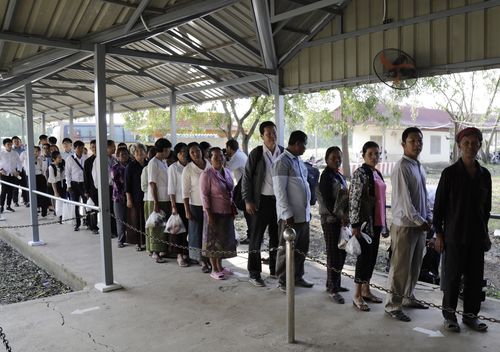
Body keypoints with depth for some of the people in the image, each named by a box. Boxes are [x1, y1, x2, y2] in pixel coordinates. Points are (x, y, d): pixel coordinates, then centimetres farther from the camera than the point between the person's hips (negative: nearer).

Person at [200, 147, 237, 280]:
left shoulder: (227, 172, 8)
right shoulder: (206, 174, -14)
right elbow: (204, 196, -15)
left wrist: (233, 209, 12)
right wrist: (209, 214, -18)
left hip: (227, 213, 7)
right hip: (214, 213, -7)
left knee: (224, 239, 15)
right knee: (214, 240, 4)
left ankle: (220, 266, 29)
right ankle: (214, 270, 15)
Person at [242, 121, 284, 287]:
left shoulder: (283, 152, 4)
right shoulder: (256, 154, -6)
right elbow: (247, 178, -5)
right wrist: (247, 200, -10)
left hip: (279, 200, 4)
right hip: (262, 200, -4)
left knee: (277, 236, 14)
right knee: (256, 237, 2)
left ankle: (275, 269, 29)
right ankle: (254, 274, 11)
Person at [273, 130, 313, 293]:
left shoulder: (299, 161, 13)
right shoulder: (282, 162, -13)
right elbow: (280, 190, -17)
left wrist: (308, 209, 15)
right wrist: (288, 214, -19)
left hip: (303, 214, 8)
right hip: (290, 215, -8)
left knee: (302, 249, 16)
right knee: (286, 249, 3)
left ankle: (297, 277, 30)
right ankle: (283, 282, 14)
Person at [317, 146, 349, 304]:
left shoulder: (341, 176, 15)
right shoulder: (326, 175, -10)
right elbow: (327, 200, -16)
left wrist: (346, 216, 7)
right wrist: (341, 216, -17)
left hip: (341, 219, 8)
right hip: (331, 219, -8)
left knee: (341, 253, 11)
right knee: (333, 254, -5)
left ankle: (334, 283, 23)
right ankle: (333, 289, 2)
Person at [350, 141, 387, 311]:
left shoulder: (377, 174, 14)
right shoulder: (360, 173, -11)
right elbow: (354, 199, -16)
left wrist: (384, 223, 17)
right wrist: (355, 224, -19)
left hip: (376, 222, 8)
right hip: (365, 222, -8)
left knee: (372, 256, 12)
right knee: (364, 255, -4)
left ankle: (366, 290, 24)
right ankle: (357, 295, 6)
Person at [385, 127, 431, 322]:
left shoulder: (419, 167, 13)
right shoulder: (401, 167, -15)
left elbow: (424, 196, 17)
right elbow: (404, 199, -19)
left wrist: (427, 218, 6)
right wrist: (420, 221, -16)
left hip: (420, 224, 9)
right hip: (405, 225, -9)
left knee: (415, 265, 17)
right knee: (400, 267, -2)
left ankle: (408, 297, 32)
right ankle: (393, 305, 8)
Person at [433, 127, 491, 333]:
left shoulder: (484, 175, 6)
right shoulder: (450, 173, -7)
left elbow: (486, 206, 14)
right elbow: (439, 205, -6)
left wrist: (484, 231, 12)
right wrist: (439, 234, -8)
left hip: (477, 235, 4)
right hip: (455, 234, -4)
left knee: (475, 276, 9)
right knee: (452, 275, 4)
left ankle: (470, 315, 23)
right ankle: (449, 314, 19)